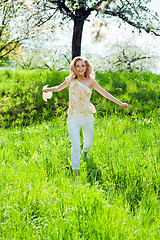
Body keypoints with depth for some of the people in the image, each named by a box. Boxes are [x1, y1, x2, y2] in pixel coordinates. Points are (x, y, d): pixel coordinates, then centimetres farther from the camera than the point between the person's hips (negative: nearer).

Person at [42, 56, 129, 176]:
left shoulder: (90, 80, -1)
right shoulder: (71, 80, 1)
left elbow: (104, 93, 1)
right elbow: (58, 88, 19)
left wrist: (120, 103, -1)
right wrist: (48, 89, 6)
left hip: (87, 117, 1)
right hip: (73, 118, -1)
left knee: (88, 142, 20)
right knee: (75, 146, -10)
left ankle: (85, 152, 56)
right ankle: (75, 172, -1)